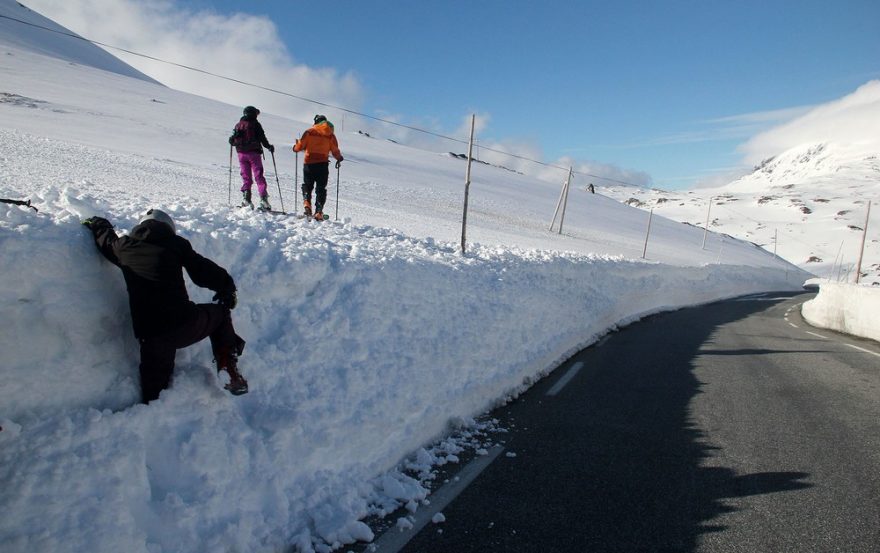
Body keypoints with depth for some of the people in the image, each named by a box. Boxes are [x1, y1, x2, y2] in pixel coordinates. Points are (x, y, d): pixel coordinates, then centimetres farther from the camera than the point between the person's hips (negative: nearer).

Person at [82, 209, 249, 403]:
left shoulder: (123, 246, 14)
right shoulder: (173, 242, 5)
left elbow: (106, 239, 36)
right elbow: (202, 270, 1)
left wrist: (95, 223, 59)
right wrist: (227, 287, 16)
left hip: (148, 334, 4)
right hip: (183, 324, -3)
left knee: (153, 384, 23)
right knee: (220, 313, 23)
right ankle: (229, 368, 9)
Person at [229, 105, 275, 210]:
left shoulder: (238, 125, 10)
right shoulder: (255, 124, -3)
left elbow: (232, 141, 11)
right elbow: (262, 138, -7)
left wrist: (233, 141, 33)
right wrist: (269, 146, 8)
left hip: (241, 154, 4)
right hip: (254, 153, -4)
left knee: (246, 177, 10)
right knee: (258, 176, -5)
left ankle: (246, 198, 2)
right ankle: (263, 198, -14)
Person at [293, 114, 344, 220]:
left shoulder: (309, 132, 1)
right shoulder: (330, 135, 3)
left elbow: (300, 146, -1)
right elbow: (335, 150, 1)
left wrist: (295, 148, 22)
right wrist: (339, 158, 22)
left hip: (309, 163, 0)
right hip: (323, 164, 0)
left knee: (307, 185, 18)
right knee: (321, 188, 8)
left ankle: (307, 202, -6)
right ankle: (318, 212, -1)